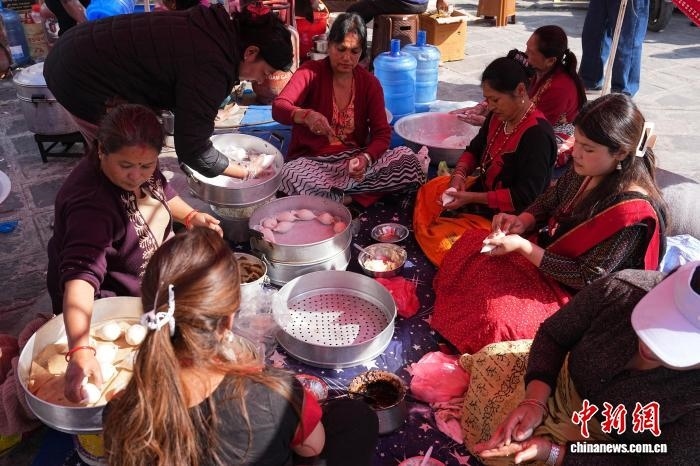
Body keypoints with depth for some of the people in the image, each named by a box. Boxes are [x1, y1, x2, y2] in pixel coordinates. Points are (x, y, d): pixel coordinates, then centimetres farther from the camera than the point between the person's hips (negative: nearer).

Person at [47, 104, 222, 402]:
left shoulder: (141, 172, -14)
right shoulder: (91, 204, -38)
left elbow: (162, 191, 10)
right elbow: (81, 274, -49)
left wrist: (190, 216, -8)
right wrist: (80, 351, -60)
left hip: (153, 263, 8)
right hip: (107, 299, -8)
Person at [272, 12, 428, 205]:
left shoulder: (370, 82, 4)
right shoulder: (310, 72, -3)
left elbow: (382, 133, -3)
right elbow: (278, 108, -18)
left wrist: (365, 159, -26)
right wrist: (306, 115, -41)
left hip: (355, 160, 3)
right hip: (313, 162, -3)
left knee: (408, 159, -20)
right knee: (289, 176, -37)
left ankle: (330, 193, -18)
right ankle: (350, 199, -15)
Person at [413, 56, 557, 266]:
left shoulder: (537, 134, -28)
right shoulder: (499, 116, -2)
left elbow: (525, 197, -29)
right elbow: (475, 149, 13)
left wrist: (471, 198, -29)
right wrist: (459, 174, -10)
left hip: (505, 217, -10)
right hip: (484, 188, 10)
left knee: (441, 240, -17)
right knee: (428, 192, 14)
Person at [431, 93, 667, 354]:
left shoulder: (632, 210, -29)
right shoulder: (586, 170, -8)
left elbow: (587, 279, -25)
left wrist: (522, 246, -28)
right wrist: (522, 222, -12)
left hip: (572, 291, -8)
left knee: (496, 314, -27)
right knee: (470, 244, 1)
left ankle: (469, 361, 7)